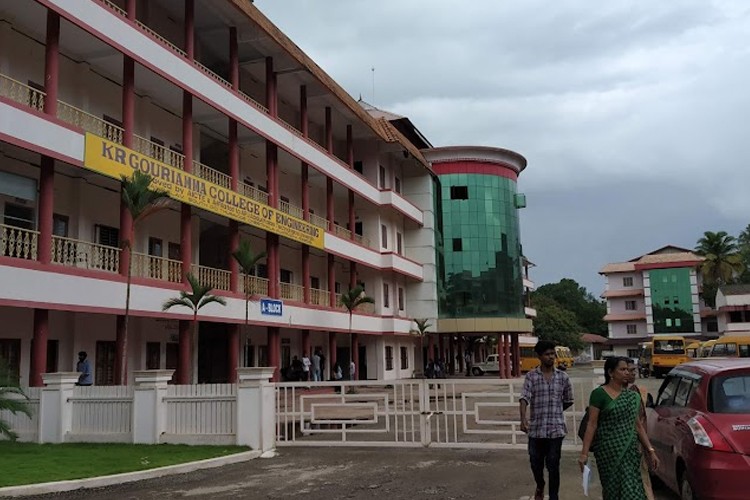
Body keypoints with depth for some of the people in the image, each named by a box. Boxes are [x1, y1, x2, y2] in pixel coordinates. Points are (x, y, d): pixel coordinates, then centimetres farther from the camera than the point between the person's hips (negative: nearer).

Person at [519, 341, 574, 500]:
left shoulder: (563, 377, 1)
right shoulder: (531, 376, -4)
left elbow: (568, 401, 14)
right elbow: (524, 398, -16)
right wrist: (523, 419, -31)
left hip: (556, 428, 0)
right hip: (536, 428, 0)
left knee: (553, 466, 2)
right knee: (535, 463, 11)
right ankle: (540, 486, 42)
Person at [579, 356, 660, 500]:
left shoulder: (632, 396, 10)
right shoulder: (599, 393, -7)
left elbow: (638, 425, 15)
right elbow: (592, 424, -9)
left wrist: (650, 450, 10)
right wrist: (584, 453, -14)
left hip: (630, 451, 5)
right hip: (609, 451, -5)